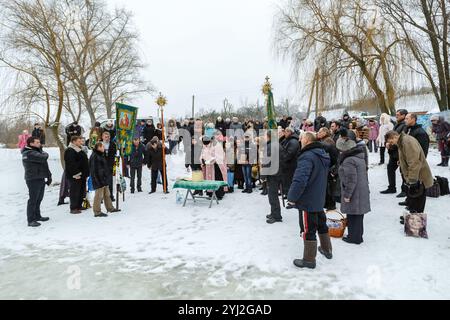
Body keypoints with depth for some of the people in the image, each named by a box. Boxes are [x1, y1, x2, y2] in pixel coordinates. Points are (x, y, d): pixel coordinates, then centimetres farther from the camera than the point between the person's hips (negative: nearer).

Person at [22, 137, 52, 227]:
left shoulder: (37, 151, 16)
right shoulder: (29, 153, -15)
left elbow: (44, 164, 19)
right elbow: (43, 158, -29)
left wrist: (48, 176, 14)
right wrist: (45, 154, -5)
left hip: (41, 179, 9)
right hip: (33, 180, -9)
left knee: (39, 199, 17)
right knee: (33, 200, -4)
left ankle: (37, 216, 29)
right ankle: (31, 220, 2)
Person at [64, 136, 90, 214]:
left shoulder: (80, 150, 20)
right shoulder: (70, 151, -11)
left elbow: (85, 163, 23)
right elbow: (71, 164, -20)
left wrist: (86, 174, 19)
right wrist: (75, 174, -23)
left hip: (82, 175, 10)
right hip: (75, 176, -10)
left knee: (82, 191, 13)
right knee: (75, 192, -5)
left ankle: (79, 206, 23)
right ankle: (73, 208, 2)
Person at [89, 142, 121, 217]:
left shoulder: (101, 155, 16)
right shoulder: (94, 156, -16)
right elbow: (94, 170, -21)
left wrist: (106, 176, 24)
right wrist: (98, 180, -22)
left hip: (104, 178, 10)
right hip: (99, 179, -10)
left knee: (107, 194, 18)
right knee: (99, 195, -4)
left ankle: (110, 208, 29)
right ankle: (97, 212, 4)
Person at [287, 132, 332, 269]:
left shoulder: (307, 157, -24)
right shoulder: (323, 155, 7)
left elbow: (300, 180, -31)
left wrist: (292, 198, -22)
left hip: (307, 201, -9)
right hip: (319, 200, 9)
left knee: (308, 231, 3)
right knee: (321, 225, 24)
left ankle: (309, 260, 16)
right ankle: (327, 250, 42)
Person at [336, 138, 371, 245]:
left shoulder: (348, 160, -21)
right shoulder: (360, 157, 11)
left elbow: (351, 180, -24)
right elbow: (364, 175, 19)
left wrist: (347, 194, -17)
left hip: (354, 194, -10)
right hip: (362, 191, 10)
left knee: (353, 215, 2)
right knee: (358, 215, 18)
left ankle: (355, 237, 13)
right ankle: (357, 236, 30)